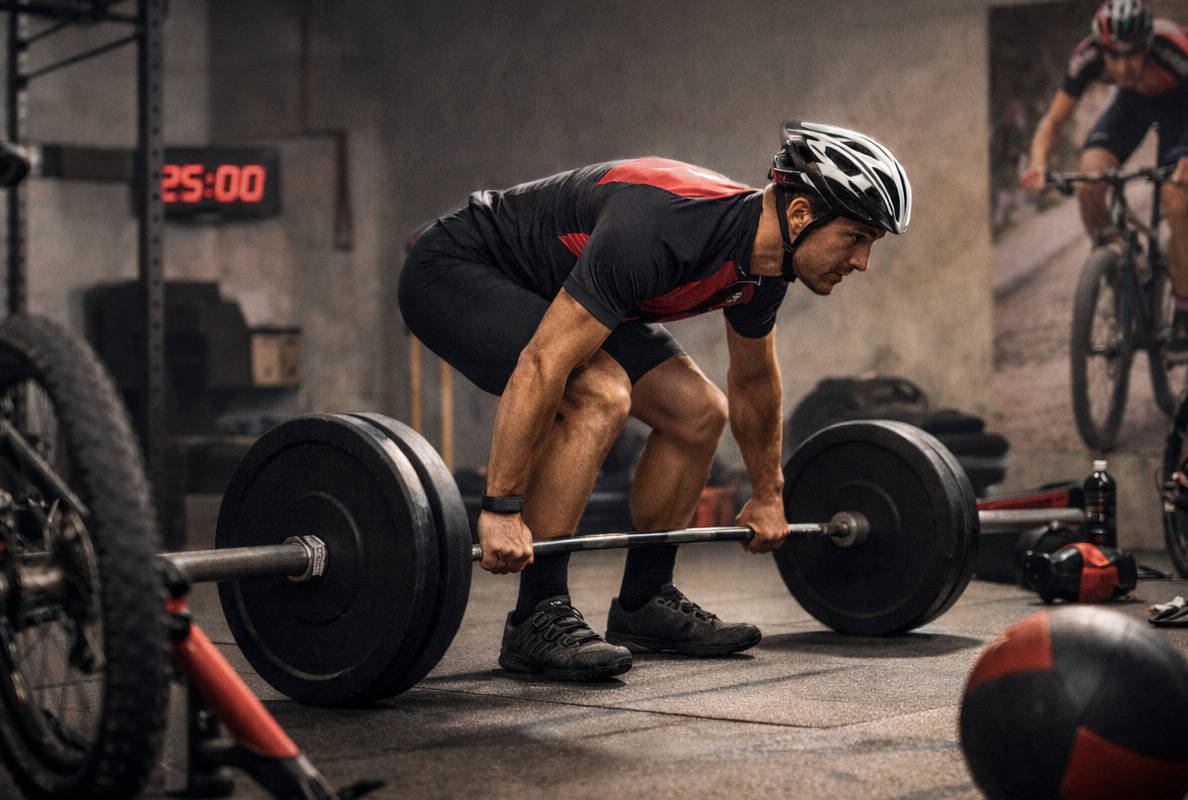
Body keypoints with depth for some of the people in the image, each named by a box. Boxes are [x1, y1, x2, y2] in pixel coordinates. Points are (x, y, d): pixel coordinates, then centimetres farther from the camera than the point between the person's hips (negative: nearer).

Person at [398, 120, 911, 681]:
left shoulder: (762, 266, -10)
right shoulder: (662, 232, -38)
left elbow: (753, 382, 10)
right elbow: (543, 364, -40)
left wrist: (767, 496, 19)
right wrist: (501, 509, -38)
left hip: (564, 289, 9)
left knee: (698, 413, 1)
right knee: (600, 396, -31)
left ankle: (643, 601, 13)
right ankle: (536, 618, -21)